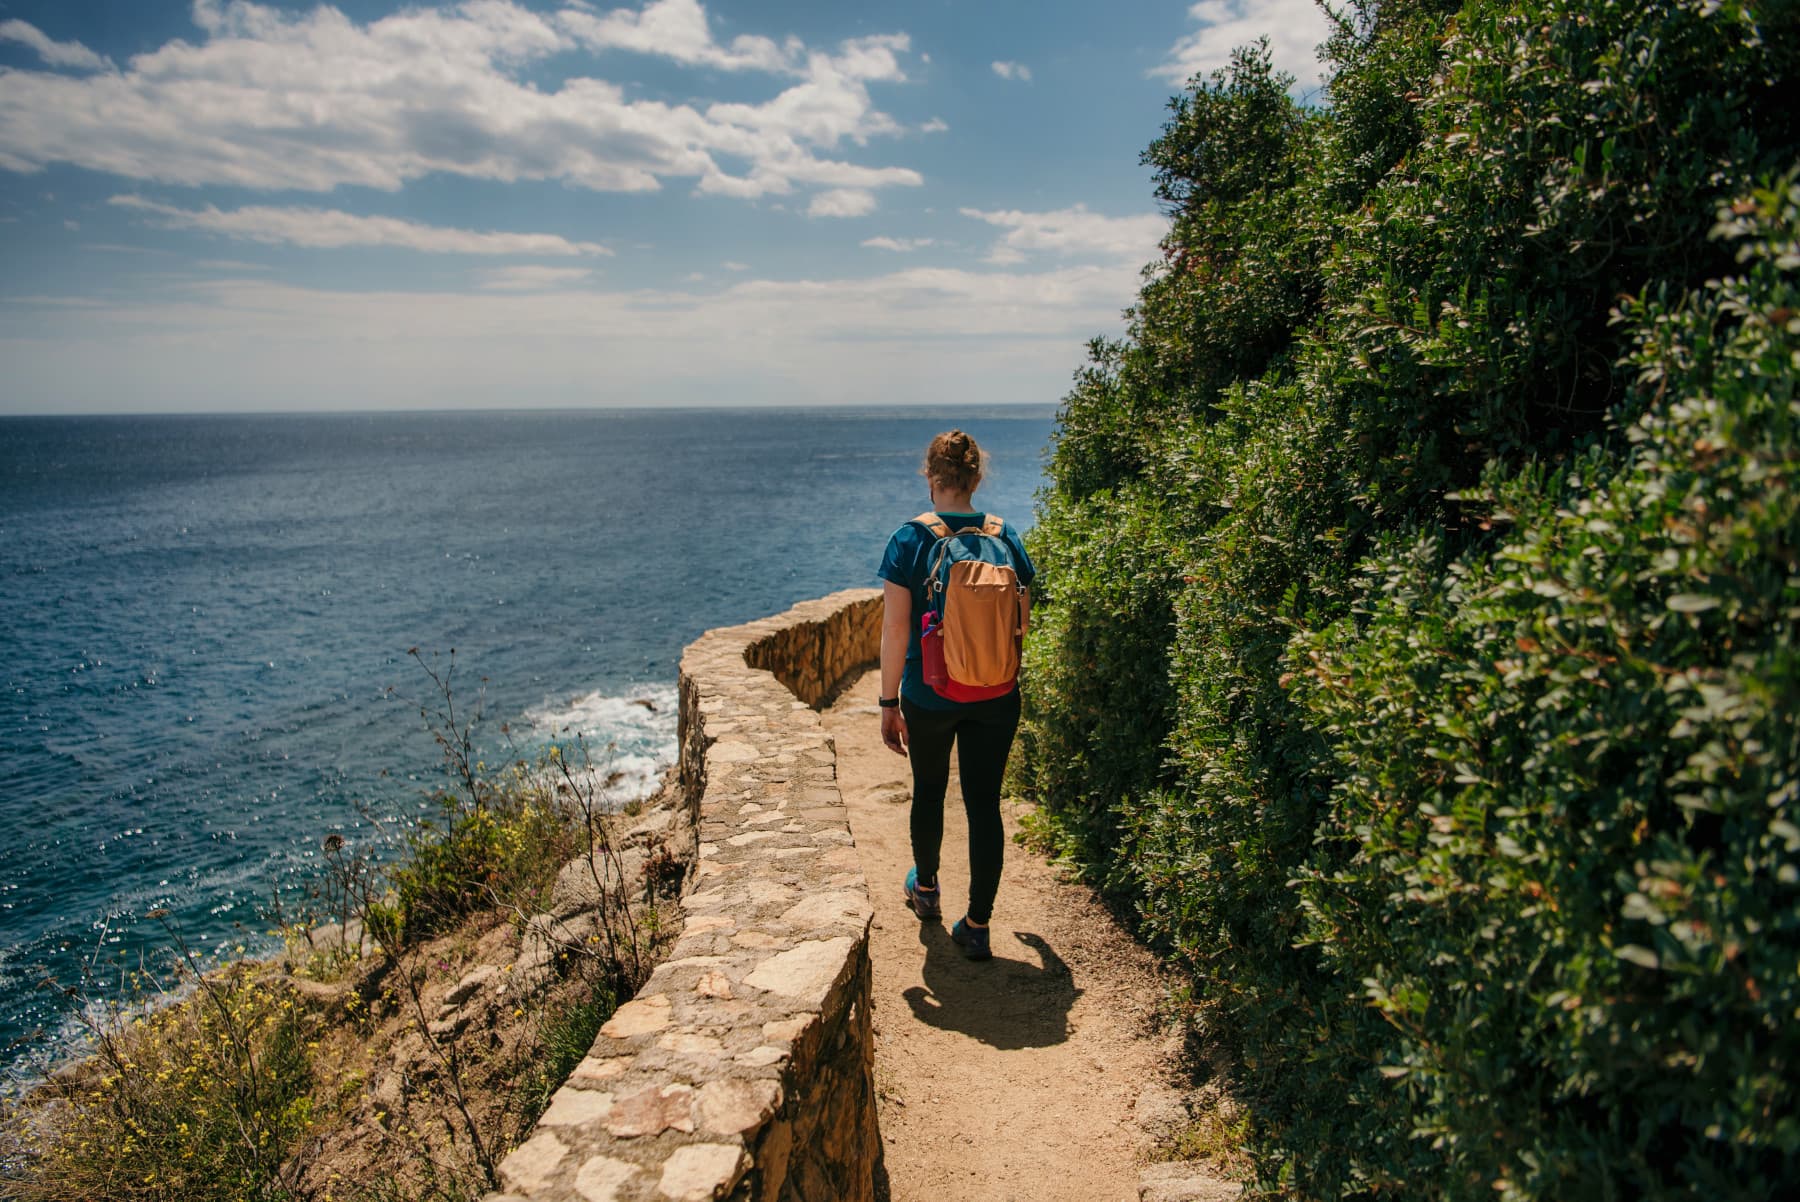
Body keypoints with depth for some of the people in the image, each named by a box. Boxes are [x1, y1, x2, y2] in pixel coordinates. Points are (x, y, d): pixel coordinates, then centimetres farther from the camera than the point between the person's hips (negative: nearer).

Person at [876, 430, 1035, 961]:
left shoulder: (909, 540, -11)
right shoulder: (1006, 539, -4)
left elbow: (895, 631, -12)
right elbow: (1021, 623, 4)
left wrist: (889, 703, -4)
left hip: (928, 696, -1)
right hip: (995, 699, 1)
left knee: (929, 791, 21)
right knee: (984, 803, 8)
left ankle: (926, 888, 42)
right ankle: (977, 926, 12)